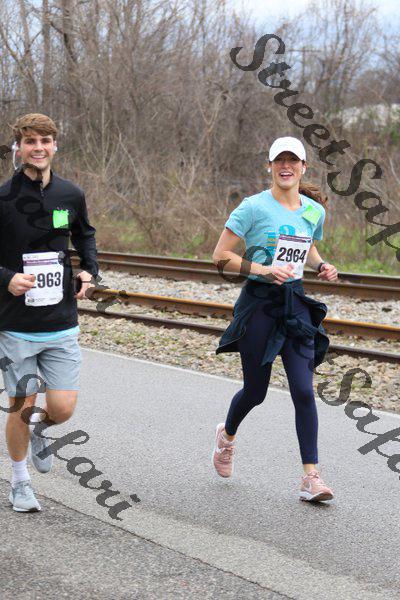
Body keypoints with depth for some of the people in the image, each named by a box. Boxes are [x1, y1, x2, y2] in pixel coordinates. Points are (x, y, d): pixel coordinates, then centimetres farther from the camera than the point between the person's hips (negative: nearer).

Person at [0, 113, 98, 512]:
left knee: (62, 409, -2)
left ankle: (37, 428, 34)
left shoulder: (70, 195, 2)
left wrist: (89, 271, 7)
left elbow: (84, 235, 23)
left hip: (62, 324, 3)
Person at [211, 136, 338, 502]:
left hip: (296, 304, 4)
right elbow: (221, 257, -11)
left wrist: (322, 266, 5)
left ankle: (311, 477, -5)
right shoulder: (254, 207, -11)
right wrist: (264, 269, -21)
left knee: (304, 390, -8)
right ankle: (227, 434, 42)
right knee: (255, 391, 8)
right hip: (259, 303, -3)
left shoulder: (315, 211, 6)